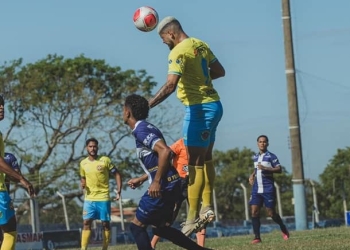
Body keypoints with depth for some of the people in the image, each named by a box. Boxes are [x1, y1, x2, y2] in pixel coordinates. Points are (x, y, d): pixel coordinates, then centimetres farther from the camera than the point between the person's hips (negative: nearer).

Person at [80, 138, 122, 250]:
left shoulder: (105, 160, -5)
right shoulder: (83, 163, 6)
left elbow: (117, 174, 0)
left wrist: (119, 190, -10)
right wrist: (82, 184, -2)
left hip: (103, 198, -2)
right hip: (89, 198, 2)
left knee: (105, 224, 2)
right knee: (86, 223, -7)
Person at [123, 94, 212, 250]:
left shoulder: (141, 130, -13)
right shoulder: (145, 128, 18)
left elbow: (165, 151, -27)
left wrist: (156, 182, -25)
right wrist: (141, 180, 29)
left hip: (163, 186, -10)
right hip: (168, 185, 10)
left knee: (137, 225, -1)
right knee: (160, 228, 18)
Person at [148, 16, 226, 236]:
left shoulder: (178, 52, -15)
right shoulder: (200, 44, 10)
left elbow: (170, 86, -27)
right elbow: (220, 71, 19)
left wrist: (146, 106, -31)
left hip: (198, 108, -9)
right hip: (213, 105, 9)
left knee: (195, 162, -7)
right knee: (205, 158, 18)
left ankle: (193, 217, -7)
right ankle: (208, 207, 21)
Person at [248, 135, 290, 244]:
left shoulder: (271, 156, -4)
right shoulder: (255, 157, 14)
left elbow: (279, 169, -11)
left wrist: (265, 168, -21)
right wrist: (252, 175, 12)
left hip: (268, 189, -5)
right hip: (256, 189, 5)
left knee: (271, 213, -1)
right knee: (254, 211, -7)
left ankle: (283, 229, 25)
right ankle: (257, 237, -5)